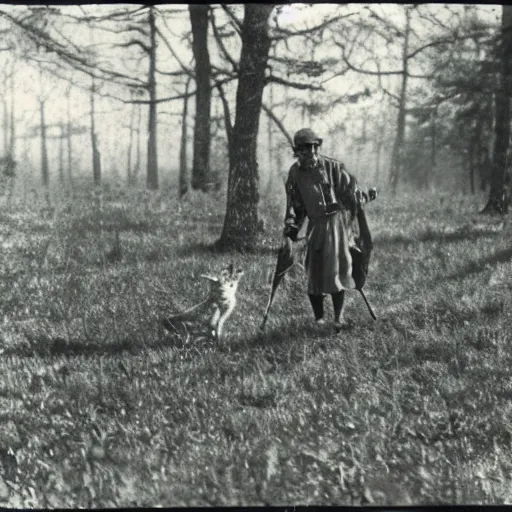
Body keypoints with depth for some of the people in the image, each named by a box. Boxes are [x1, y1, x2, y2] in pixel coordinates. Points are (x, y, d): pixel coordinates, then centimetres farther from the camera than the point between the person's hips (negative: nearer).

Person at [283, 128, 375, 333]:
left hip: (336, 221, -3)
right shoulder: (295, 173, 6)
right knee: (314, 271, 3)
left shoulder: (331, 166, -3)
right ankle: (318, 317, 16)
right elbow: (294, 203, 13)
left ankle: (338, 317, -4)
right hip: (315, 225, 3)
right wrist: (291, 225, 3)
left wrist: (363, 195, -17)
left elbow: (349, 186, -1)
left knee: (336, 268, -9)